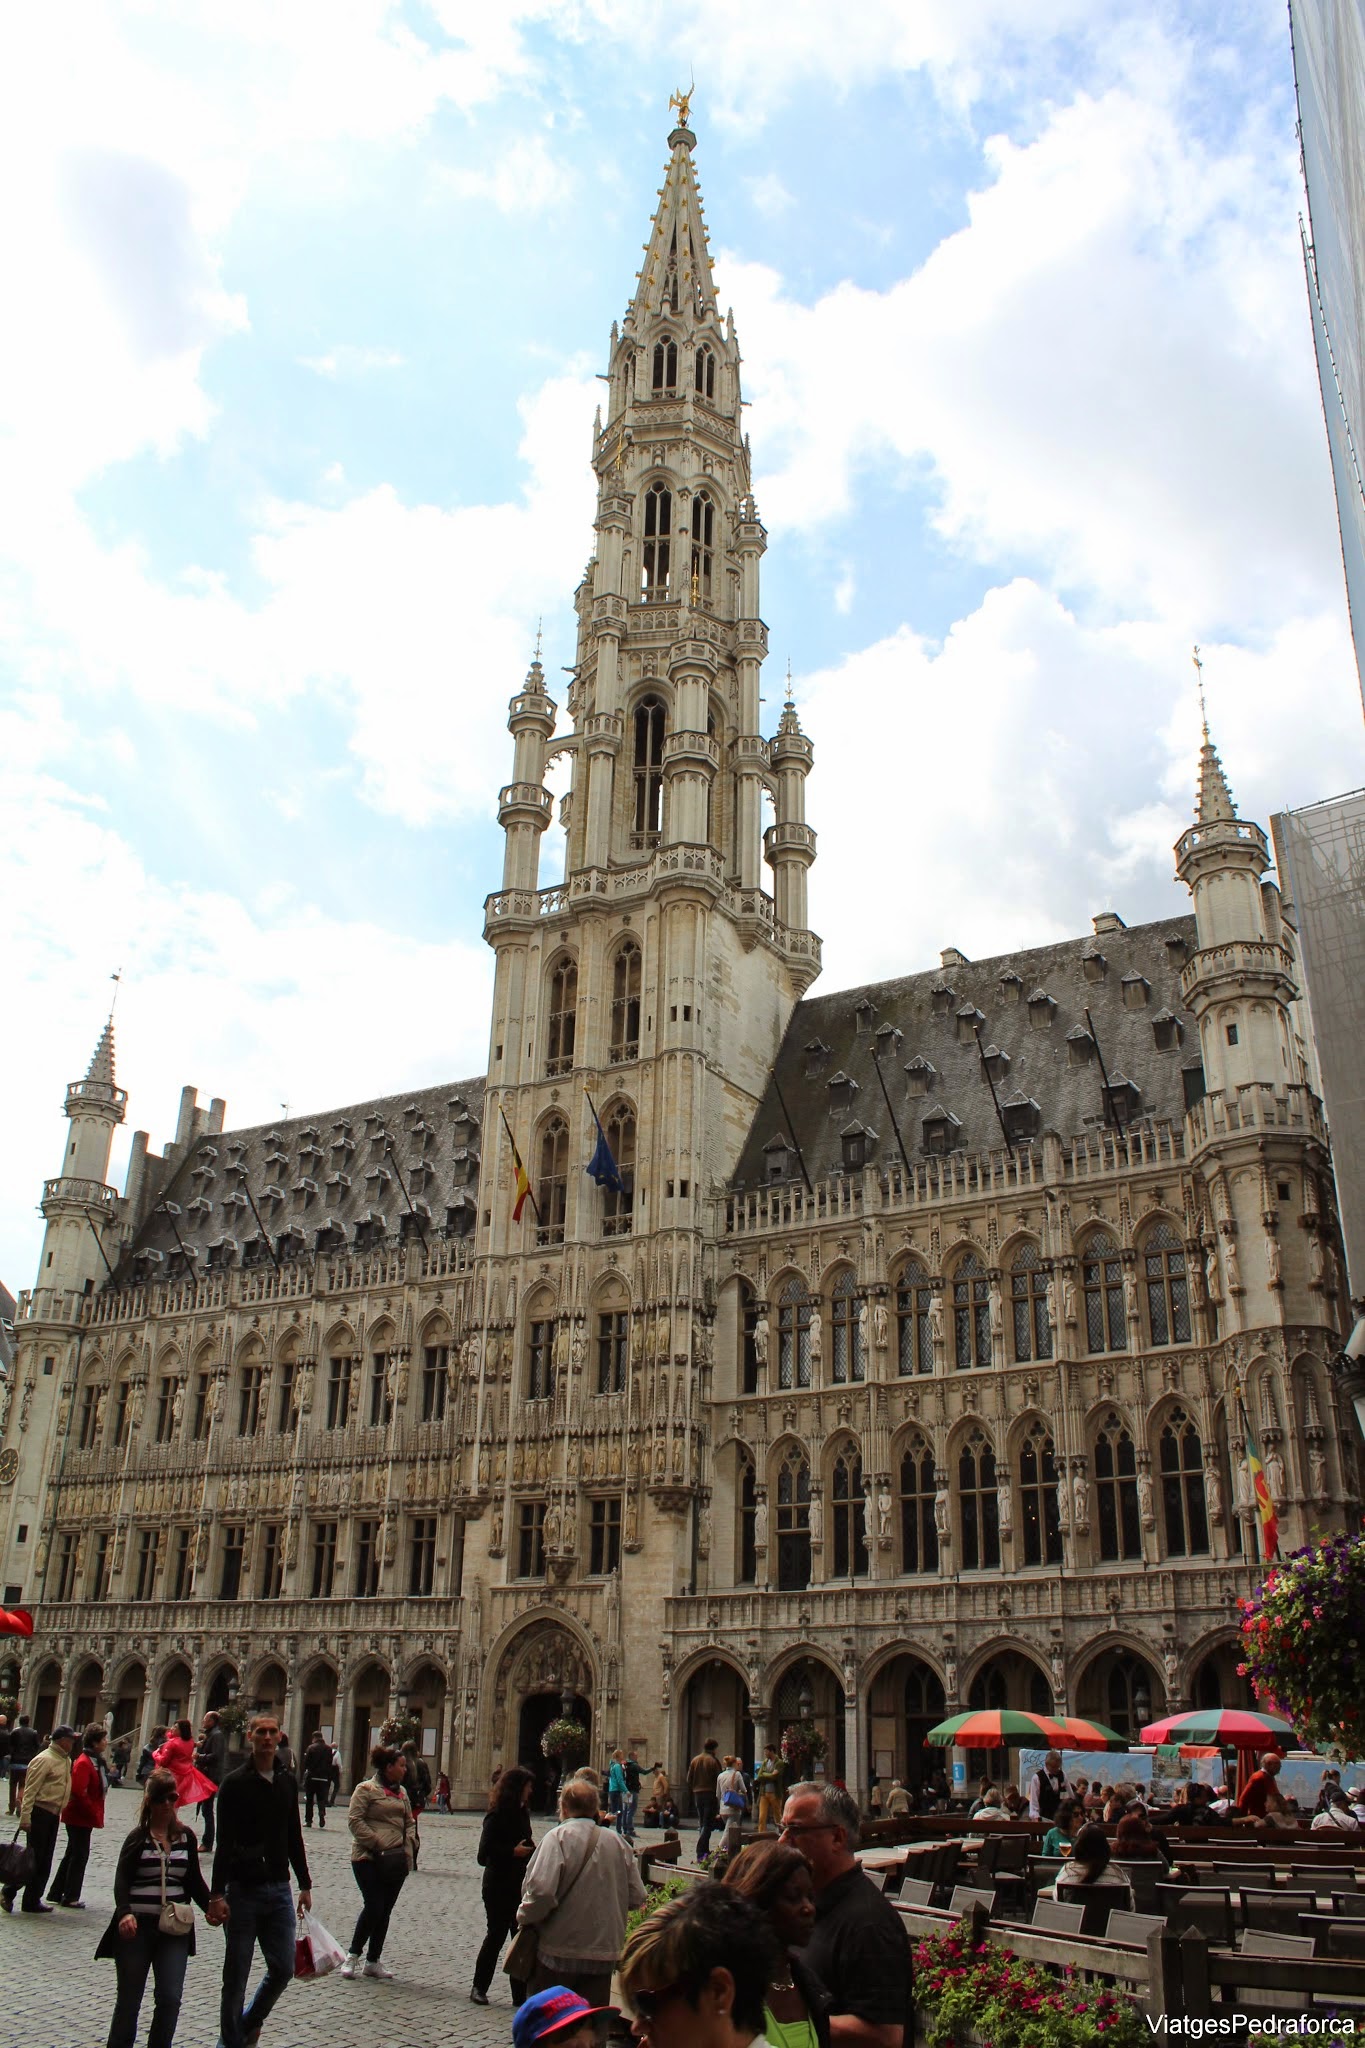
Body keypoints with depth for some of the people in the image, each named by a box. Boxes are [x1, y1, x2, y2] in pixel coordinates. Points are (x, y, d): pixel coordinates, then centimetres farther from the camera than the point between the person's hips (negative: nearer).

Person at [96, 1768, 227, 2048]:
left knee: (170, 1998, -4)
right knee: (129, 1999, 6)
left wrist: (210, 1905, -4)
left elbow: (194, 1880, 13)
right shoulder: (138, 1838, -2)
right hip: (137, 1927, -3)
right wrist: (124, 1913, -29)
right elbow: (121, 1880, -12)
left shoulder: (186, 1837, 8)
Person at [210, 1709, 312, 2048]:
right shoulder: (235, 1783, -8)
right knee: (236, 1975, 4)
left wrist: (305, 1884, 14)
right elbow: (224, 1843, -10)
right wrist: (218, 1893, -15)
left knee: (283, 1970, 7)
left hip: (279, 1890, 4)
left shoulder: (288, 1781, 7)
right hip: (244, 1890, -4)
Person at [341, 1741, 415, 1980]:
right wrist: (377, 1843, -15)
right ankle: (353, 1955, 5)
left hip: (396, 1859, 7)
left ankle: (373, 1960, 18)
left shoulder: (401, 1791, 16)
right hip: (369, 1859, -7)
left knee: (385, 1910, 8)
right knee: (374, 1906, -11)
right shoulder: (367, 1789, -5)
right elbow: (355, 1820, -11)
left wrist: (407, 1844, 4)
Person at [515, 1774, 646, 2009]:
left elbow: (541, 1890, -24)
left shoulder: (559, 1837, -12)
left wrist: (525, 1917, -5)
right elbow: (637, 1896, 6)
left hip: (559, 1953, -4)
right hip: (604, 1955, 4)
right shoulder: (617, 1841, 3)